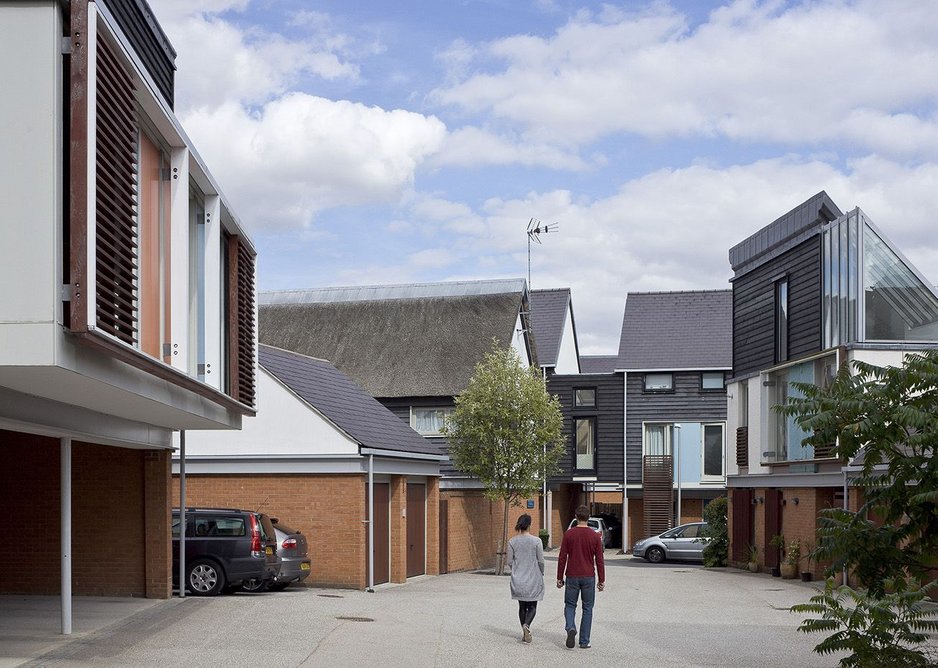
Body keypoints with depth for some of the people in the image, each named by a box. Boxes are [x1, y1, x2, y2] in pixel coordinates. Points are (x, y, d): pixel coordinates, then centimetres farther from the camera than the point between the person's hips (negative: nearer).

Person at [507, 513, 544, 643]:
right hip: (533, 579, -3)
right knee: (532, 606, 7)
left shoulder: (512, 542, -4)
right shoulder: (536, 541, -11)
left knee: (522, 606, 14)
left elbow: (509, 561, 0)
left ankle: (524, 633, 16)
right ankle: (526, 625, -20)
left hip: (518, 580, 3)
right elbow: (541, 561, -7)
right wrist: (541, 573, 10)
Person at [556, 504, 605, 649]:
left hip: (572, 577, 0)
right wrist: (602, 581, 5)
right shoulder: (595, 536, -3)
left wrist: (559, 578, 5)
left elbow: (562, 557, -3)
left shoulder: (569, 534, -4)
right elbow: (599, 560, -2)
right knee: (587, 608, 9)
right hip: (589, 577, 0)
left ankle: (571, 628, -15)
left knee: (570, 605, 12)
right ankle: (584, 642, 9)